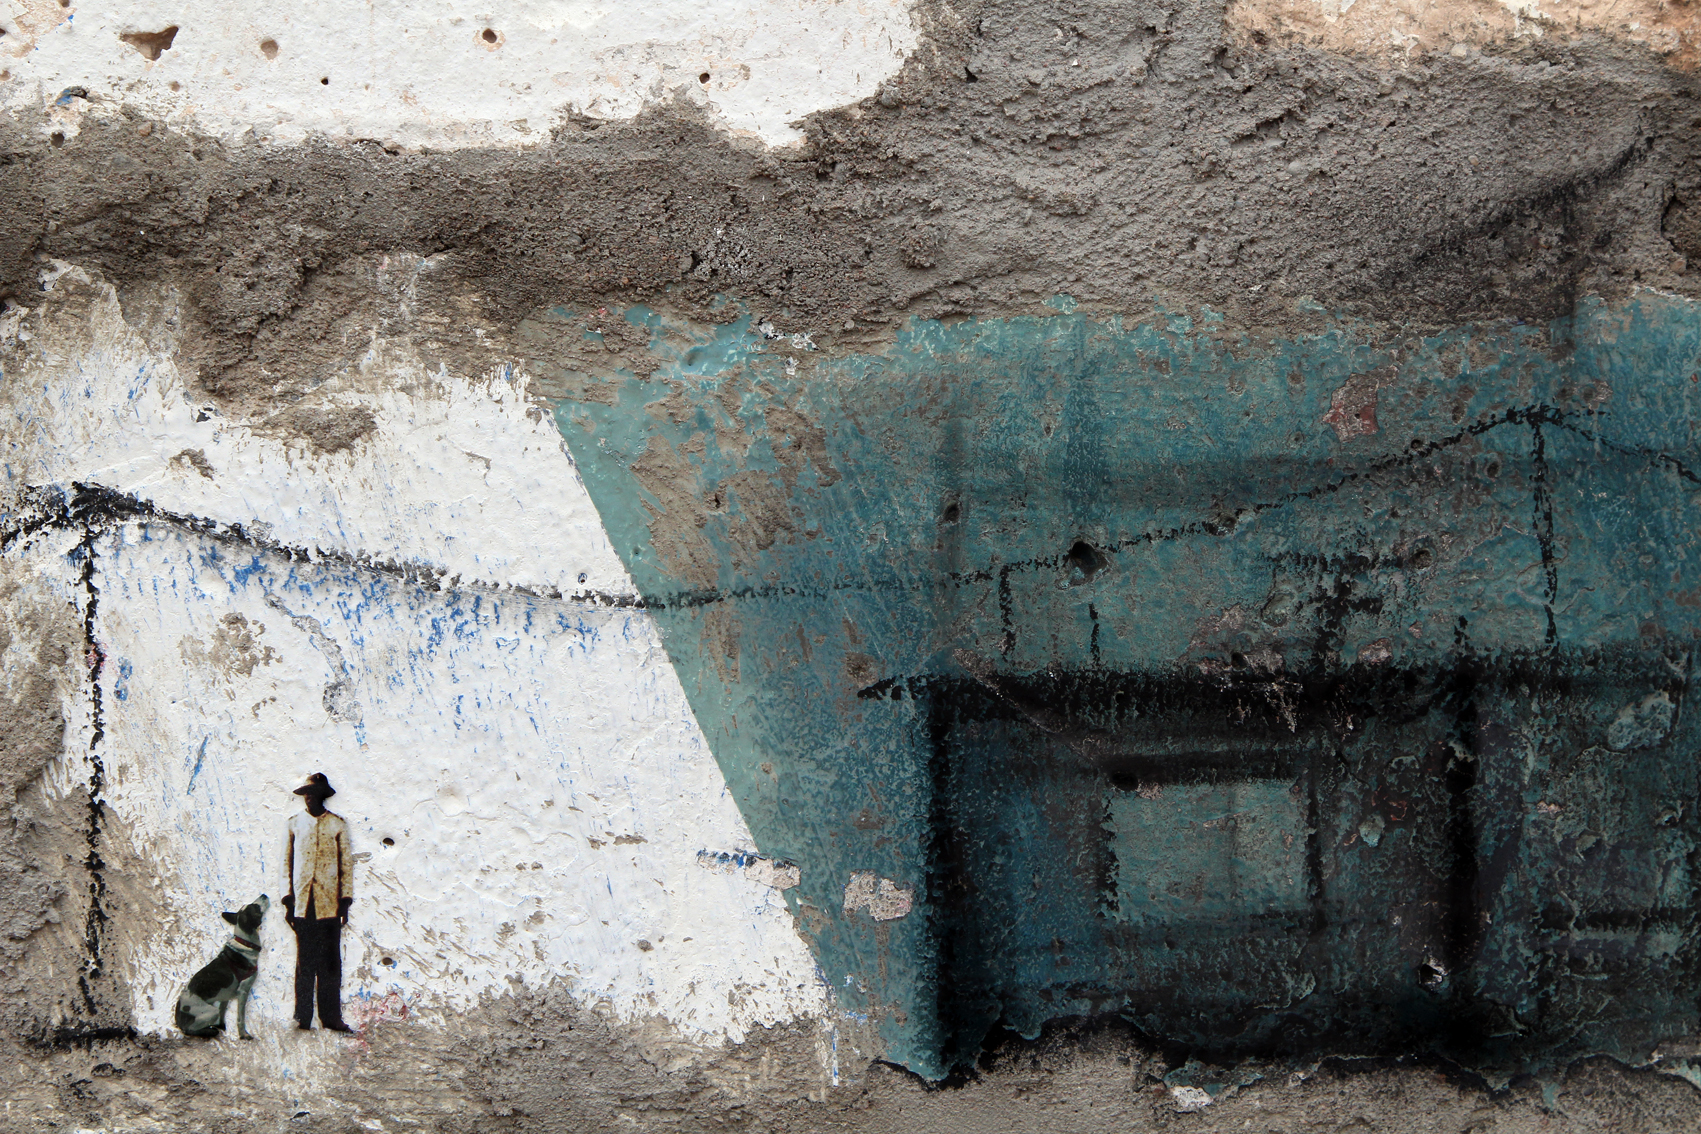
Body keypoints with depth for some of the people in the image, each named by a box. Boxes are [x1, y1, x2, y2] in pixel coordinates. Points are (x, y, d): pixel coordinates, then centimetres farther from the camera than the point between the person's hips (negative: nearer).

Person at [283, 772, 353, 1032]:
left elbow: (346, 864, 8)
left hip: (329, 903, -1)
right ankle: (302, 1017, 5)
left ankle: (331, 1017, 4)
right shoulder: (295, 823, 10)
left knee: (331, 962, -1)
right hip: (303, 903, 1)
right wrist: (288, 901, 5)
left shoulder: (337, 824, 7)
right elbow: (288, 864, 11)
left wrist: (345, 901, 1)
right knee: (304, 961, 1)